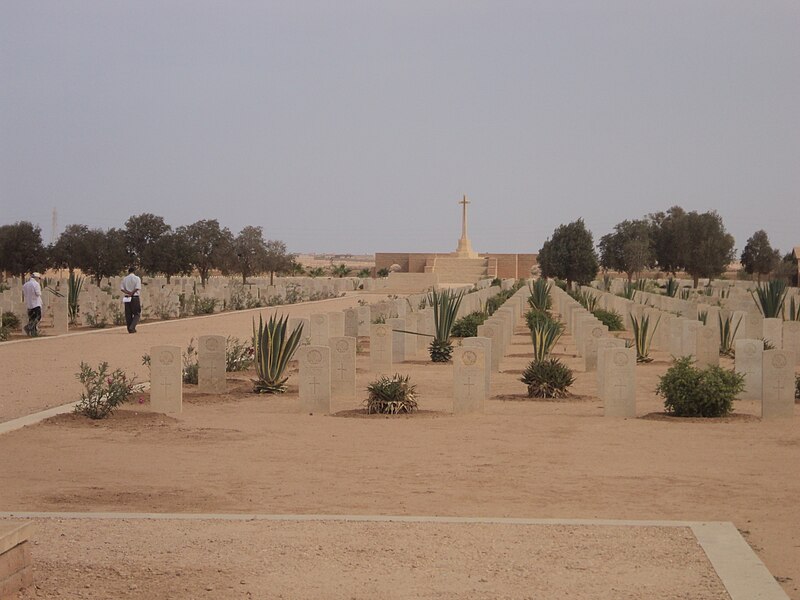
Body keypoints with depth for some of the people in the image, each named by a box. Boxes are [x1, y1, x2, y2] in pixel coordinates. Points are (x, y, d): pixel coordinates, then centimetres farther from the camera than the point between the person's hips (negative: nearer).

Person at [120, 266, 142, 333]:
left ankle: (130, 329, 8)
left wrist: (128, 292, -9)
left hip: (127, 298, 4)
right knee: (137, 314, 3)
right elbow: (137, 288, -14)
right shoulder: (137, 278, -3)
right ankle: (132, 327, -13)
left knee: (128, 314, 9)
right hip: (135, 298, -4)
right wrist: (132, 293, -7)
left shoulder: (125, 279, 9)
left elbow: (121, 288, 0)